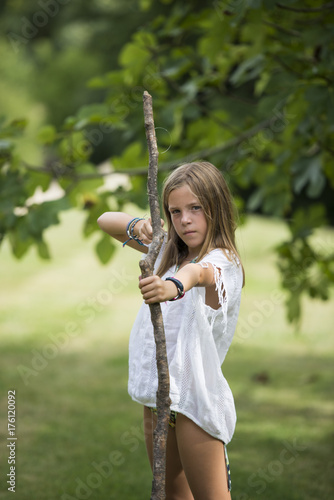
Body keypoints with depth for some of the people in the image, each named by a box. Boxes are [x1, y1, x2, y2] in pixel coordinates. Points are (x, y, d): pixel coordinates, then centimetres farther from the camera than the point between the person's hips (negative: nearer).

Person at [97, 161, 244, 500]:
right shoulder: (168, 249, 10)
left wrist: (175, 284, -64)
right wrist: (136, 226, -11)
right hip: (157, 395, 8)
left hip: (195, 395, -8)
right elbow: (105, 221, 12)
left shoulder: (223, 262, -15)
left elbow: (199, 272, -40)